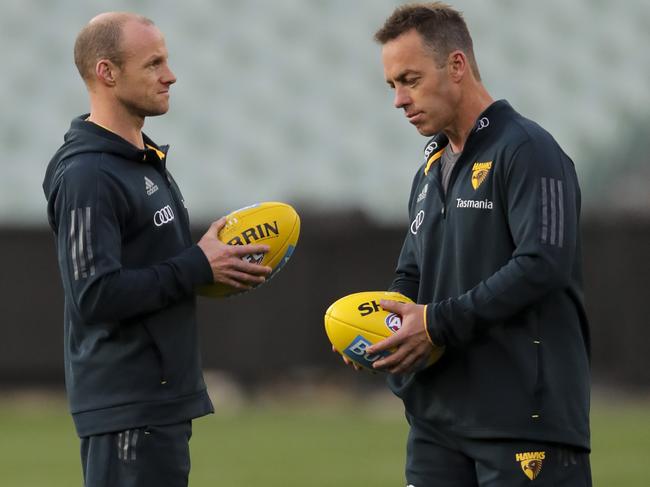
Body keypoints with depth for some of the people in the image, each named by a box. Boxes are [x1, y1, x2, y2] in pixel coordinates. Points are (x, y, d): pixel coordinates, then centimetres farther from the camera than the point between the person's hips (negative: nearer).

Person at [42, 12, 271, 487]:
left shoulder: (146, 160, 16)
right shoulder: (87, 175, -15)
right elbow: (94, 295, -23)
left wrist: (219, 266, 5)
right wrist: (199, 266, -16)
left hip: (163, 397, 10)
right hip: (127, 409, -10)